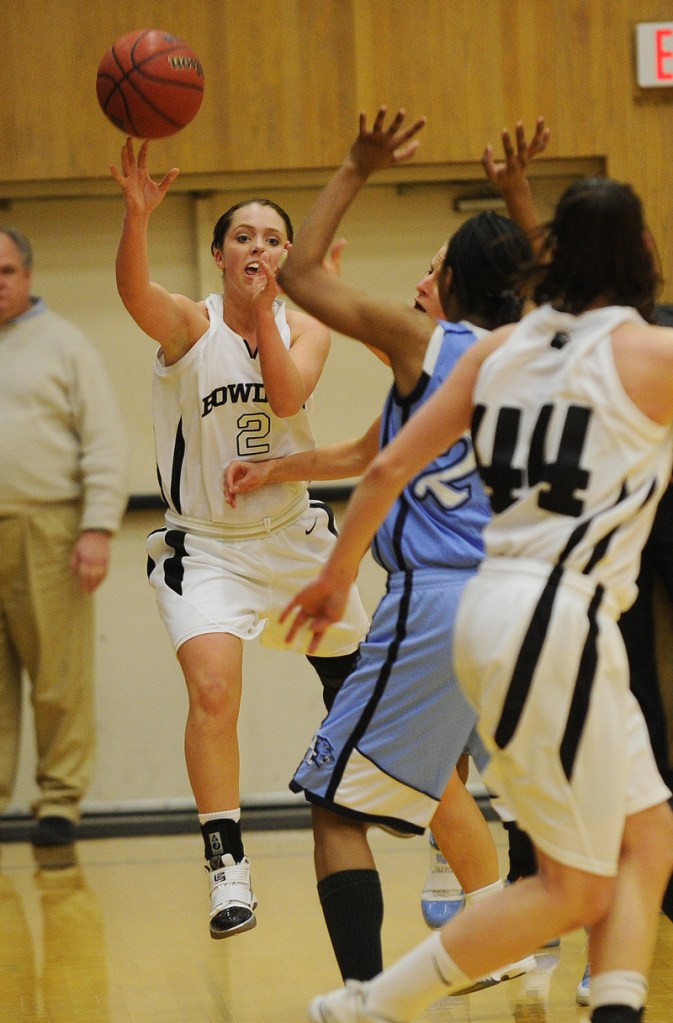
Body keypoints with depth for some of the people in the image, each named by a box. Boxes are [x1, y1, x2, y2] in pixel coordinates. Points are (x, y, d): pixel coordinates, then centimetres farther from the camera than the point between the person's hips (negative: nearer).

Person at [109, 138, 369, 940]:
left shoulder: (305, 328, -2)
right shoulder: (187, 324, -13)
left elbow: (287, 398, -22)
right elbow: (131, 288, -36)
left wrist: (264, 312, -26)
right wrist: (137, 213, -53)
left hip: (294, 536, 4)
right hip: (203, 546, -4)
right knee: (213, 686, -26)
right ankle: (227, 868, -21)